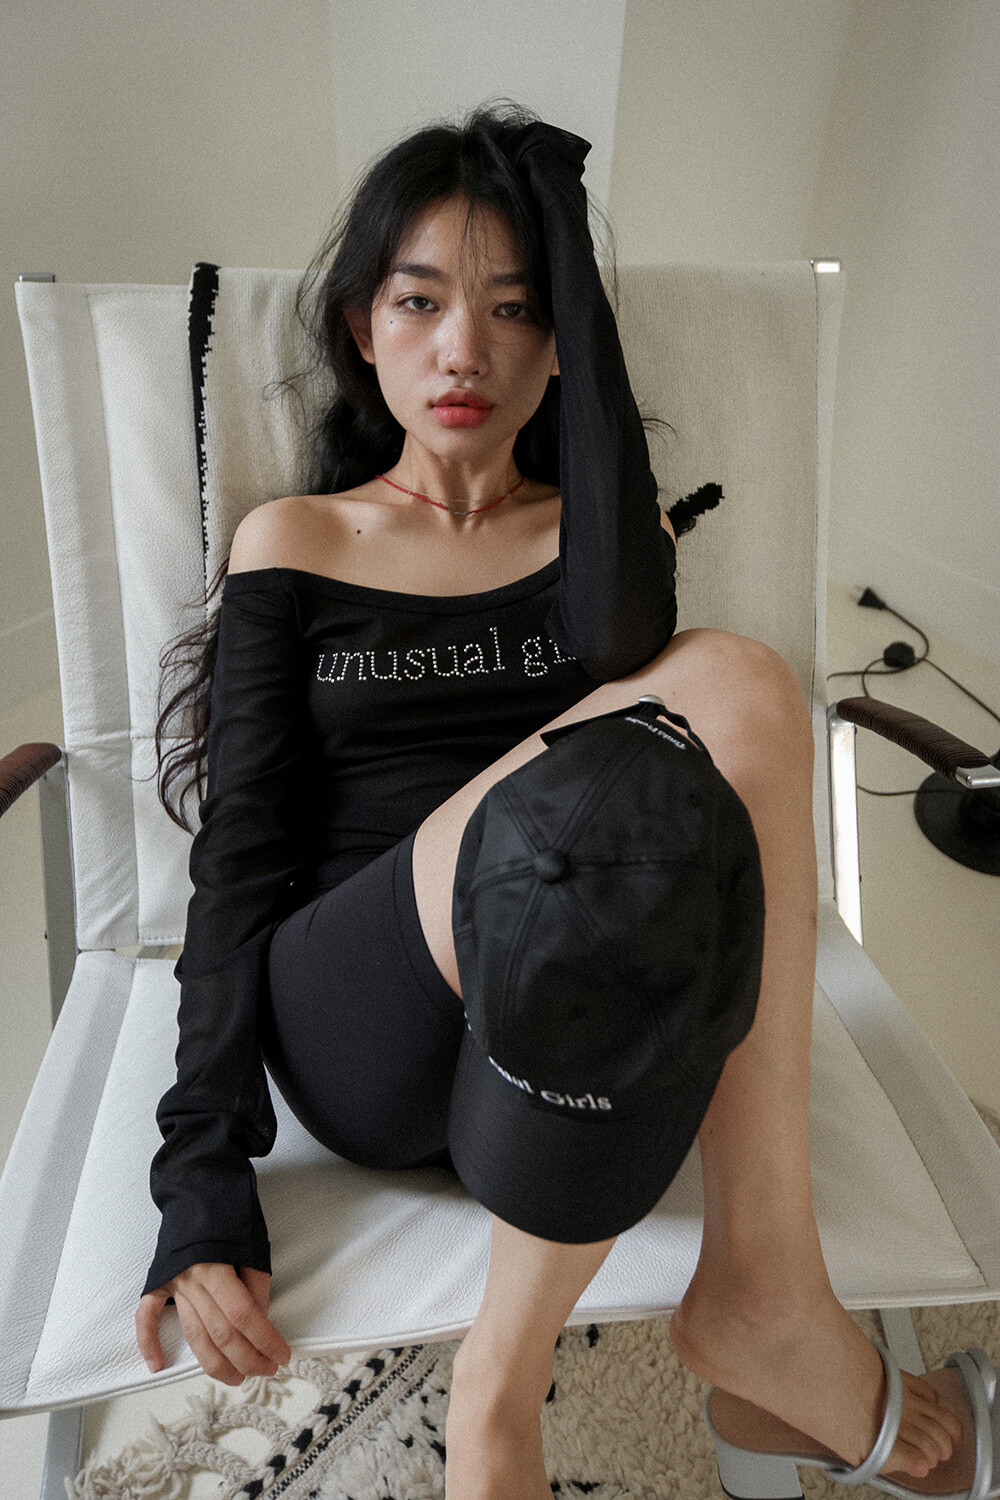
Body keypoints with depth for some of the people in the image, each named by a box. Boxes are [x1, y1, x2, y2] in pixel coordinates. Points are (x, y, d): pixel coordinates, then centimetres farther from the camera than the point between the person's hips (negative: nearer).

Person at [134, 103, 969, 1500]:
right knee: (729, 694, -29)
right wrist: (204, 1173, -7)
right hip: (357, 1043, -2)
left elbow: (630, 653, -9)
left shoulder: (607, 539, 16)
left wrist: (575, 333, -4)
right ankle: (722, 1319, -15)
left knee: (731, 680, -28)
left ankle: (755, 1288, -20)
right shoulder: (294, 540, 12)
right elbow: (241, 850, 3)